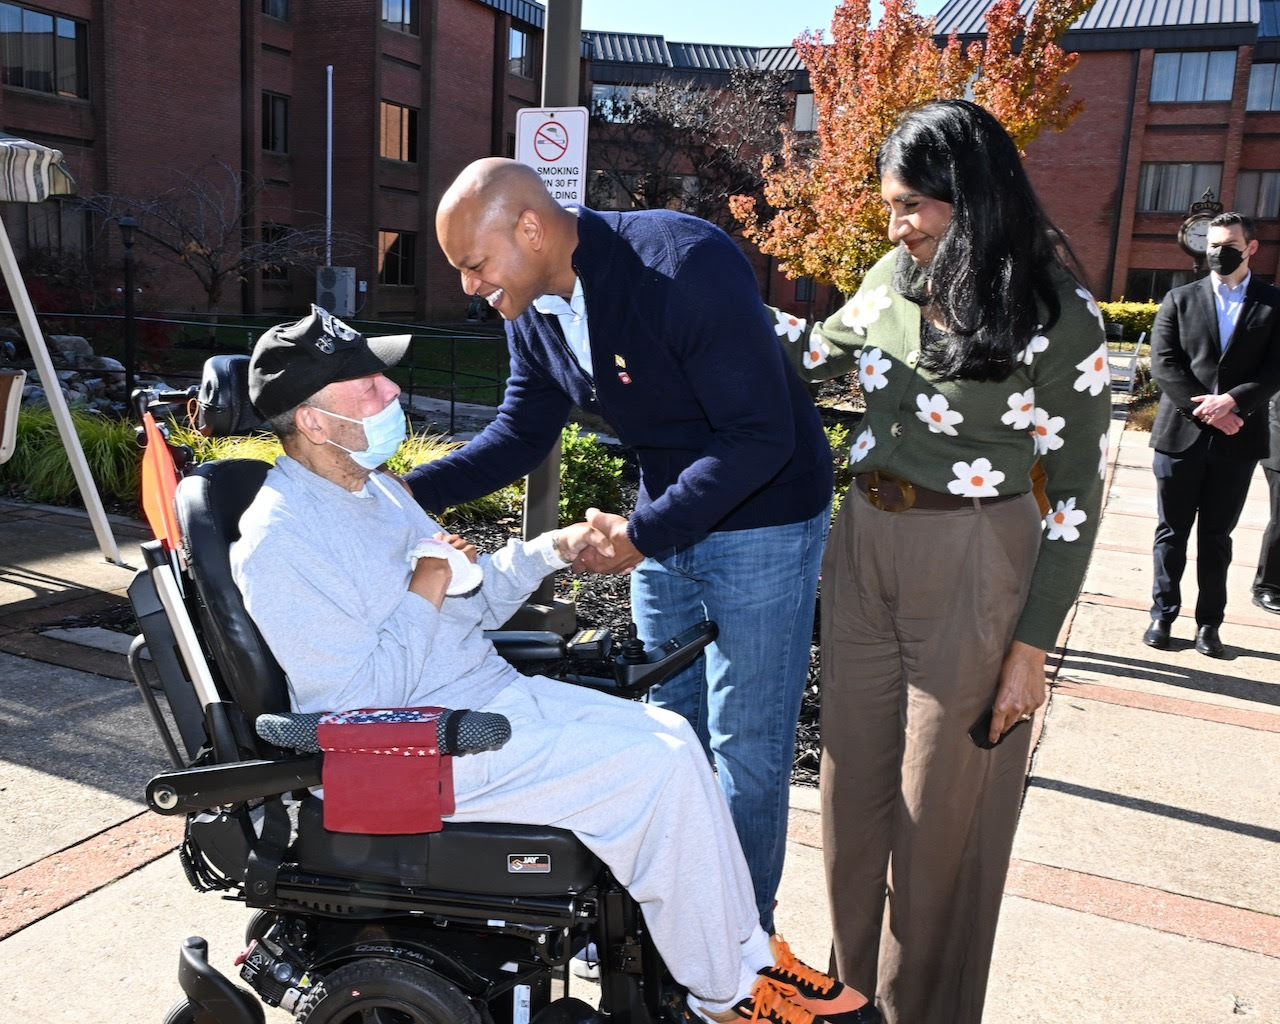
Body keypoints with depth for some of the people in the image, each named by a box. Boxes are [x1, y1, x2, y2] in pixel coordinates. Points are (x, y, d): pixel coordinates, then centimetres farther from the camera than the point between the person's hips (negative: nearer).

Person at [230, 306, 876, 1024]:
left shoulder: (376, 486, 11)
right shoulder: (279, 543, -17)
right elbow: (360, 705, -19)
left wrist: (548, 551, 5)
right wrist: (424, 592, -15)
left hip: (494, 694, 9)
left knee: (671, 734, -4)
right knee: (657, 766, -17)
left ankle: (749, 958, 7)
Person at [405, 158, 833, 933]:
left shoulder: (688, 266, -28)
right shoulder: (533, 312, -4)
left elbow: (761, 437, -27)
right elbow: (520, 435, 5)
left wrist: (643, 534, -26)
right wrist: (409, 491, -8)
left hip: (762, 520, -7)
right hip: (666, 524, 7)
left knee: (746, 750, 3)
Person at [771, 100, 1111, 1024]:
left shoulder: (1058, 316, -12)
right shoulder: (898, 276, 3)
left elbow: (1075, 495, -9)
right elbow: (825, 349, 23)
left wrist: (1031, 648, -9)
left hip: (972, 570, -5)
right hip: (865, 545, 6)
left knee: (942, 802, 9)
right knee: (856, 778, 15)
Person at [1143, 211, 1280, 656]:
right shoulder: (1180, 299, 6)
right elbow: (1163, 364, -3)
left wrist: (1232, 400, -18)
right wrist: (1203, 409, -13)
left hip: (1236, 440, 0)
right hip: (1180, 434, 0)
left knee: (1217, 536, 9)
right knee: (1172, 532, 7)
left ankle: (1209, 623, 18)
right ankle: (1163, 615, 18)